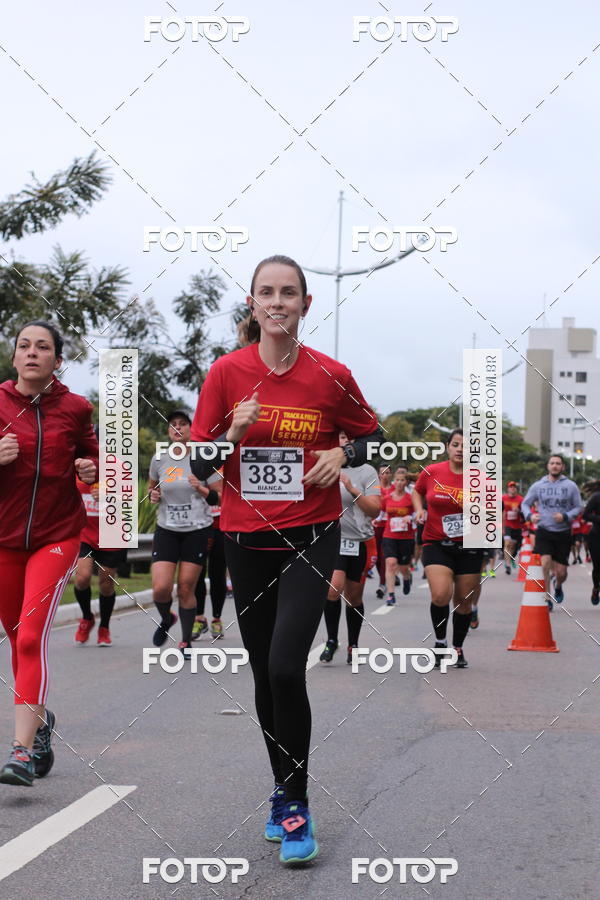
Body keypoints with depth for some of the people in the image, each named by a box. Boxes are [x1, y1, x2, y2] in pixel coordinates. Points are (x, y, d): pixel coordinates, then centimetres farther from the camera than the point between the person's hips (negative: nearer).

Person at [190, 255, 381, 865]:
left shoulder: (332, 376, -4)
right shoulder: (226, 372, -3)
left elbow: (372, 435, 11)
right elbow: (198, 465, 0)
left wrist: (342, 454, -10)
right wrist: (233, 434, -20)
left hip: (310, 538, -2)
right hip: (246, 540, 2)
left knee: (286, 667, -16)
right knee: (264, 674, 11)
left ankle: (294, 803, -1)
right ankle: (284, 791, 30)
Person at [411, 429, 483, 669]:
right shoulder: (431, 472, -2)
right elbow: (416, 492, 18)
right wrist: (419, 510, 0)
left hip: (469, 546, 1)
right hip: (436, 543, -1)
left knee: (463, 601, 7)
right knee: (441, 595, -19)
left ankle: (458, 648, 28)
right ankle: (440, 641, 6)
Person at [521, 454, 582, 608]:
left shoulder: (570, 486, 1)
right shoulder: (538, 486, 3)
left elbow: (578, 507, 4)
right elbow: (525, 503, 11)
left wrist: (565, 517, -15)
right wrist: (529, 515, -10)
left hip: (563, 533, 0)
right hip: (544, 532, 0)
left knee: (561, 572, 3)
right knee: (545, 563, -20)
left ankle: (558, 586, 39)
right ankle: (547, 599, -9)